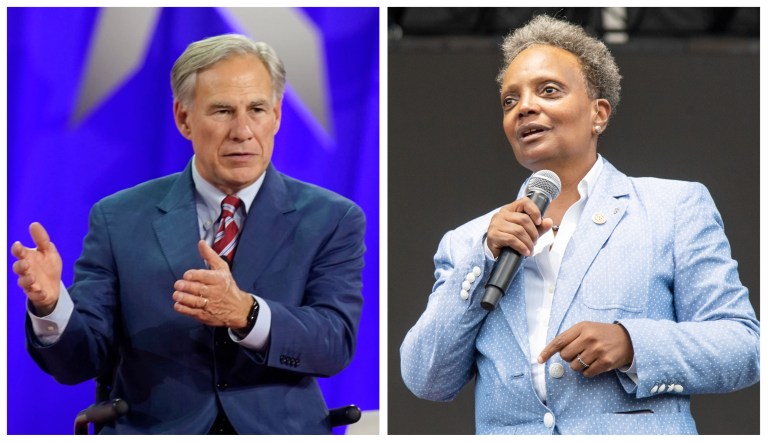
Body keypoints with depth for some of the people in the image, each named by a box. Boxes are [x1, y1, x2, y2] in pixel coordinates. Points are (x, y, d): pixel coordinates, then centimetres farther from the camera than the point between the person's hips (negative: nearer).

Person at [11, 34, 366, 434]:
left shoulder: (332, 220, 5)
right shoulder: (119, 219, 6)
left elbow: (336, 344, -8)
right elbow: (82, 361, 2)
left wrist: (244, 313, -25)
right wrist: (50, 304, -19)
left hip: (278, 432, -1)